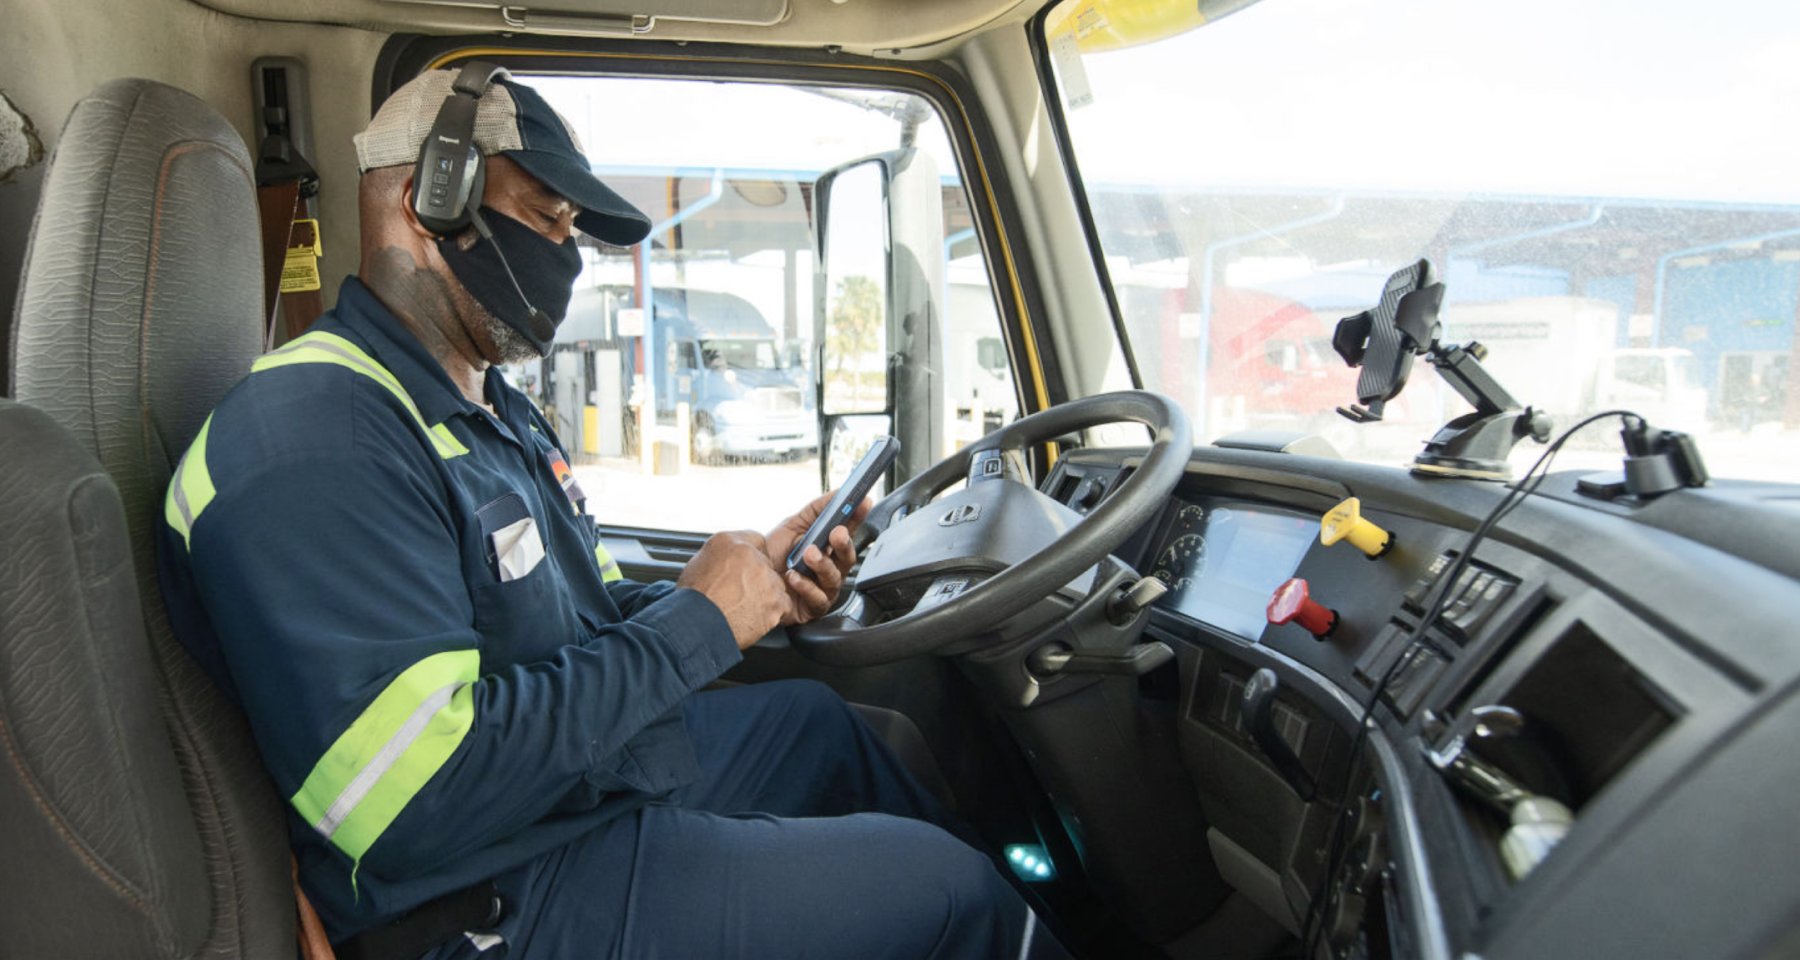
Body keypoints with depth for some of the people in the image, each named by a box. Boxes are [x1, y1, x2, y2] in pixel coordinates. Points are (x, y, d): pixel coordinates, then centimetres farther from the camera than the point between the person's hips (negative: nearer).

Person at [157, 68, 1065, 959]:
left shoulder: (495, 409, 11)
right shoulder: (315, 438, -24)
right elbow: (418, 806, -32)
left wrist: (755, 587, -2)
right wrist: (695, 622, -23)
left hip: (608, 778, 11)